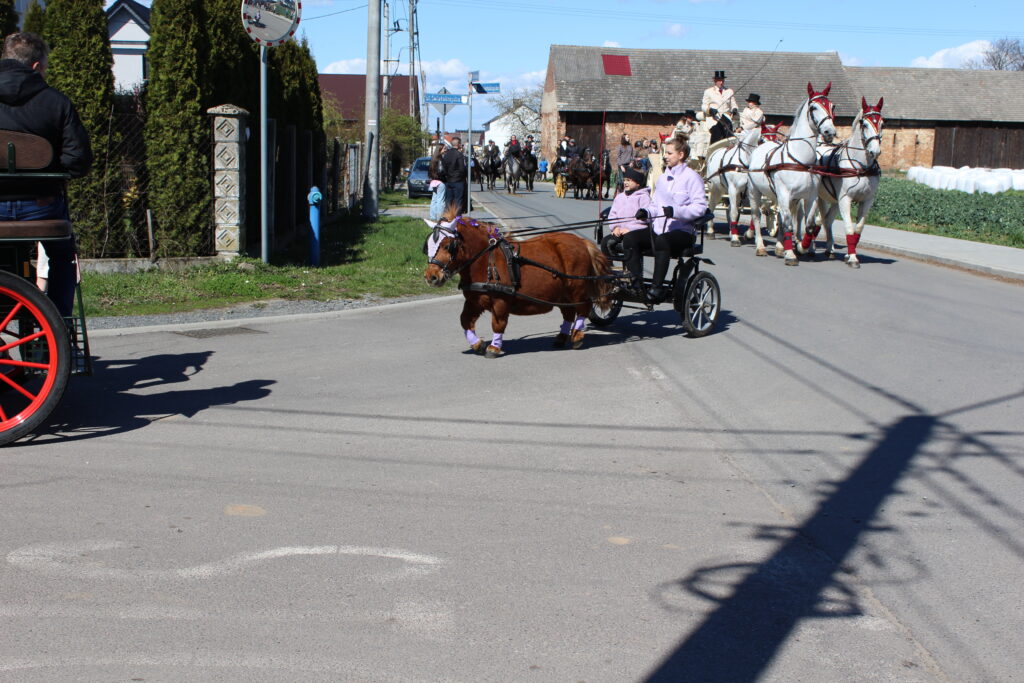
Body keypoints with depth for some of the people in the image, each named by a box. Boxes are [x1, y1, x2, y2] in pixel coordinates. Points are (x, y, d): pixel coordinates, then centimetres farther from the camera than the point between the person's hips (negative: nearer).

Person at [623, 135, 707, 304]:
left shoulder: (691, 177, -3)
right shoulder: (663, 178, 20)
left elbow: (700, 206, -13)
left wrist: (676, 211, -27)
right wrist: (646, 212, 0)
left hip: (682, 231, -7)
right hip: (658, 228, 7)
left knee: (662, 241, -39)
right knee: (630, 238, -17)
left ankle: (657, 287, -35)